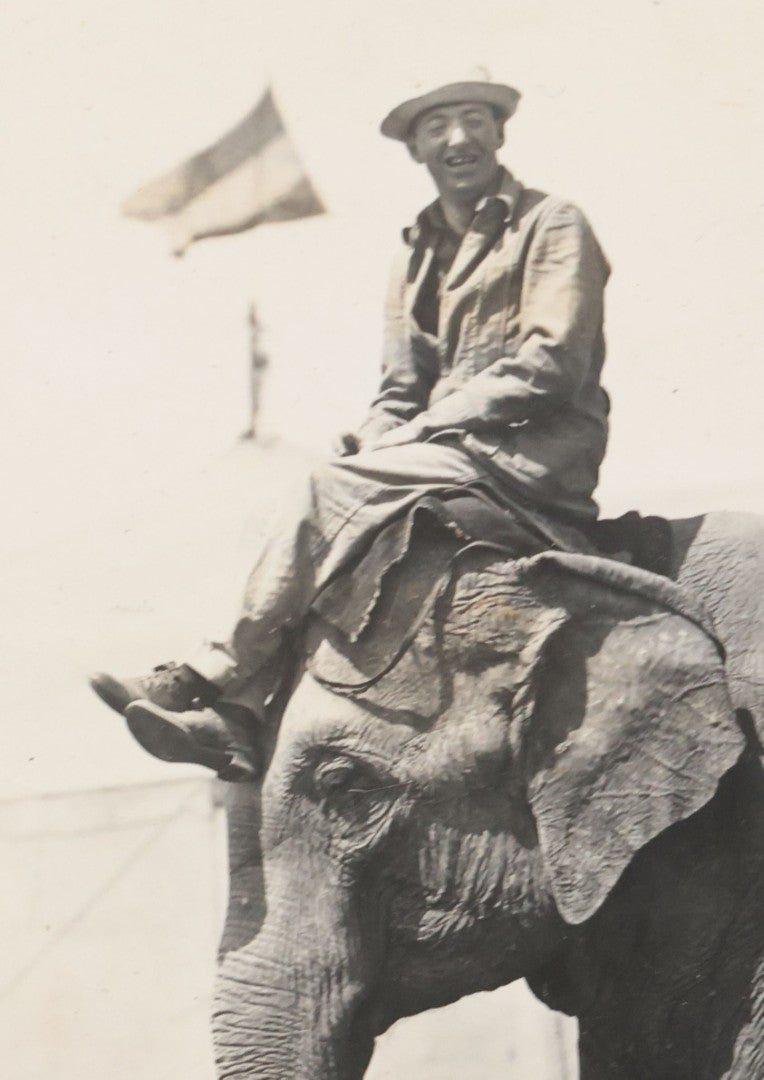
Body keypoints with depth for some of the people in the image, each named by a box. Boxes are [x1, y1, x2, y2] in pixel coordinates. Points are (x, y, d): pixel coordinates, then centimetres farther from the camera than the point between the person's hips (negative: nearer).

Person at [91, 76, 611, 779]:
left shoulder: (552, 227, 0)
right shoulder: (415, 256, 22)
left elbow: (549, 366, -12)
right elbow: (402, 391, 18)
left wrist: (423, 430, -14)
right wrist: (374, 445, -6)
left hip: (537, 451, -7)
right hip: (448, 451, 7)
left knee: (335, 490, -25)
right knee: (327, 503, -19)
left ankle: (212, 679, -23)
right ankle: (230, 720, -31)